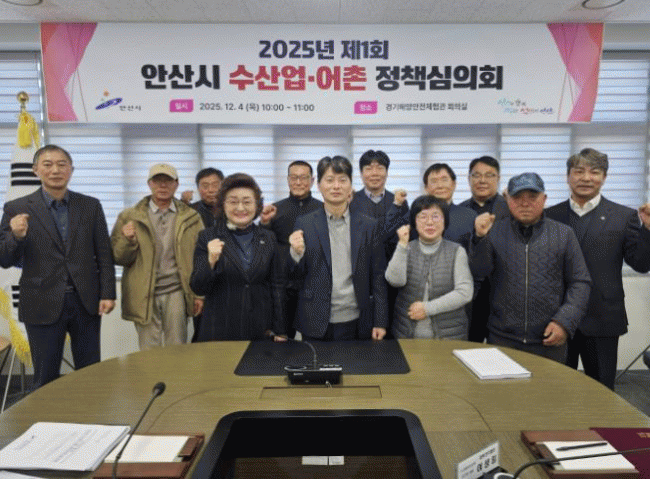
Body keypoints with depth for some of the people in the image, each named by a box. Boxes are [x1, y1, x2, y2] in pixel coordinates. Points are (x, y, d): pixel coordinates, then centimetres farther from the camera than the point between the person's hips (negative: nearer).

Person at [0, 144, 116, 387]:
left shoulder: (91, 206, 4)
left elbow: (104, 254, 5)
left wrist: (108, 293, -2)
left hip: (86, 302, 2)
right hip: (43, 305, -1)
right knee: (46, 380, 11)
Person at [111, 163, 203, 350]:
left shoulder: (191, 217, 7)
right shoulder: (130, 217, 6)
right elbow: (118, 258, 4)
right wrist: (128, 241, -16)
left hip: (176, 293, 0)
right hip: (144, 296, 0)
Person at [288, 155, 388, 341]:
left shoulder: (369, 226, 3)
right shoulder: (304, 224, 1)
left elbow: (378, 277, 4)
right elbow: (296, 277, 3)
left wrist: (380, 322, 1)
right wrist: (296, 253, -17)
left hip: (356, 323, 1)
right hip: (316, 324, 0)